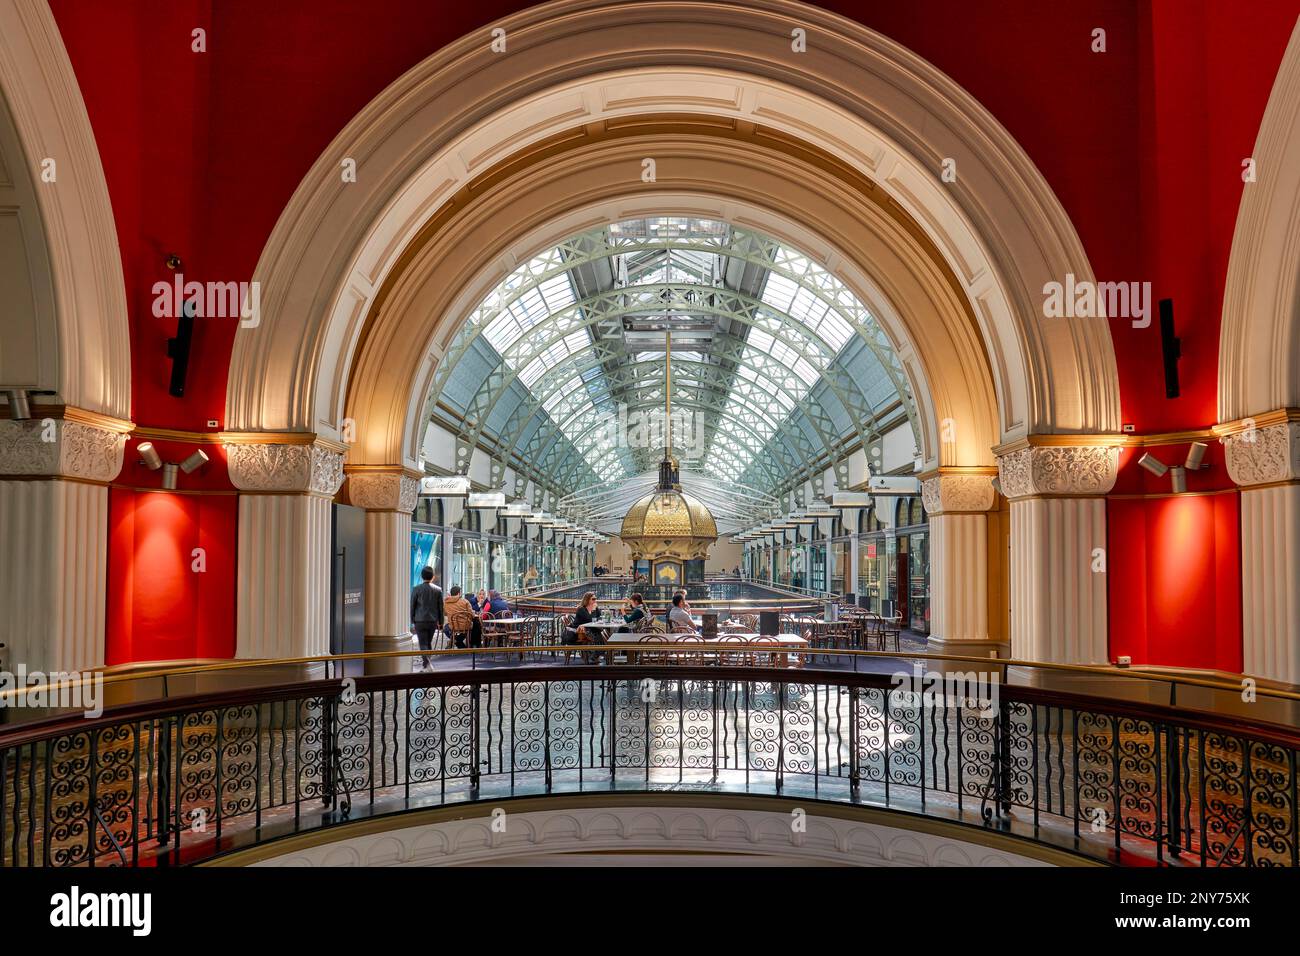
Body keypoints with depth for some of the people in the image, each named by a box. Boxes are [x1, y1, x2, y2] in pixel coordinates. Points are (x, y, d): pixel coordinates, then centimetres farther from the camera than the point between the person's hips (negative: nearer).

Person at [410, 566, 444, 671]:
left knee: (423, 644, -3)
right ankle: (425, 662, 23)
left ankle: (426, 665, -15)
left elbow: (412, 606, -2)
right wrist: (440, 622, 13)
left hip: (420, 621, -3)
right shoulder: (438, 590, 1)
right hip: (433, 621, 3)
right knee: (428, 643, 17)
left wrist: (412, 621, 6)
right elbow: (440, 607, 5)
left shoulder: (416, 589, -6)